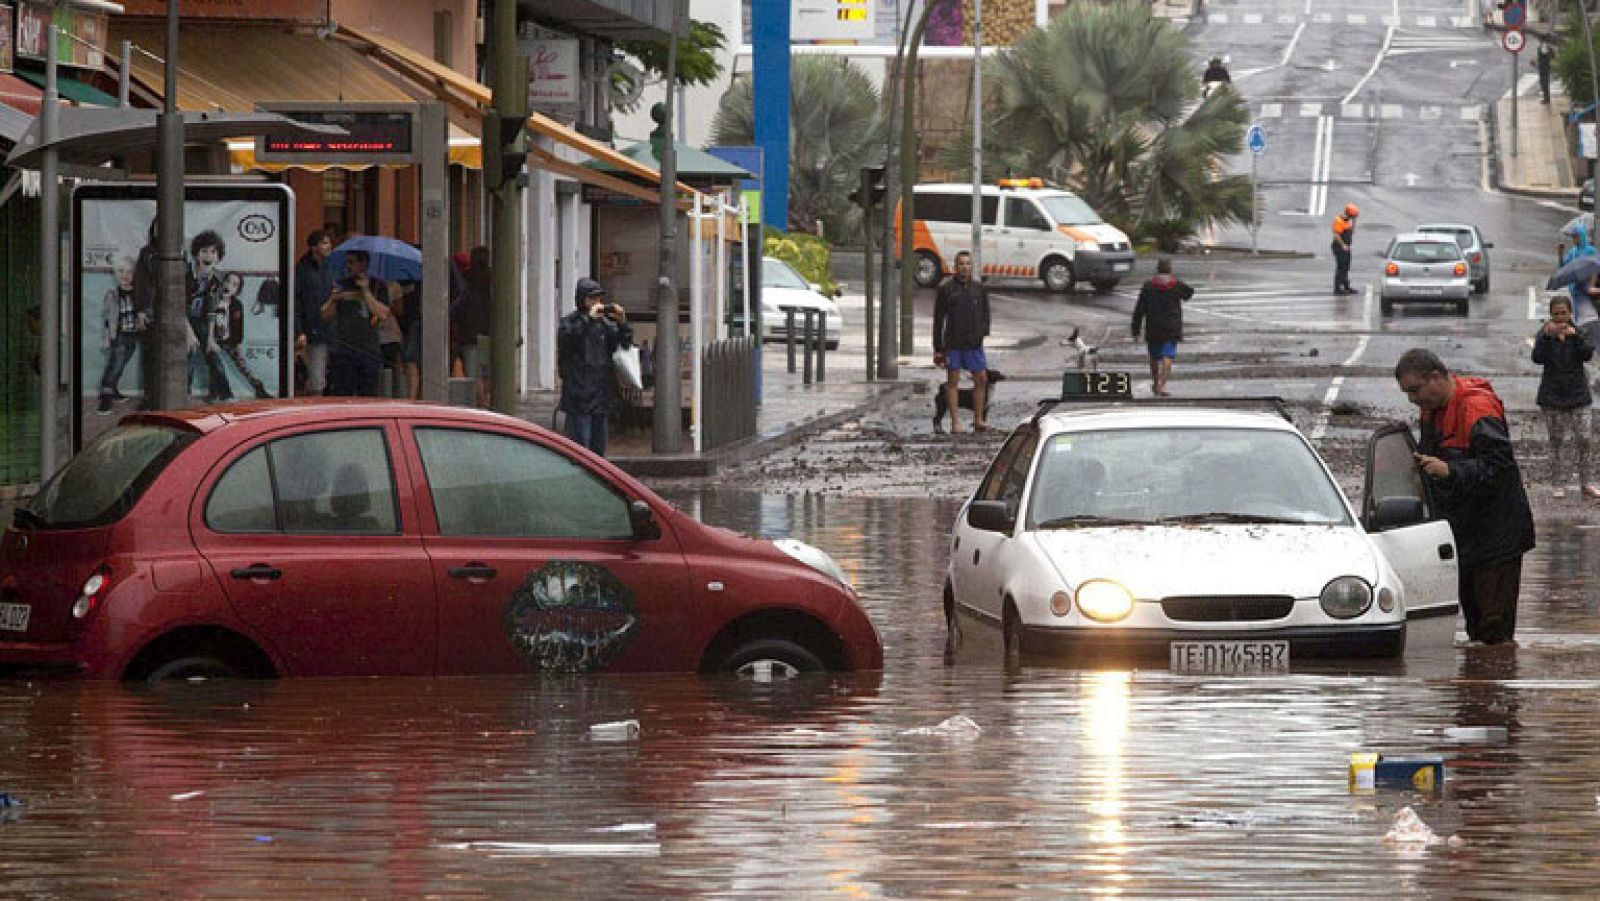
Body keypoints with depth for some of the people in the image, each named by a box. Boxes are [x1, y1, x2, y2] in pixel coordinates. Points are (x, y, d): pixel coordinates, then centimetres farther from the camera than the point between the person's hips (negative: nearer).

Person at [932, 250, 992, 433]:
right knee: (952, 381, 1)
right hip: (952, 344, -3)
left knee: (981, 379, 2)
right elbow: (938, 319, 1)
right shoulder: (946, 289, 0)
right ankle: (955, 422, 4)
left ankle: (978, 420, 12)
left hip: (974, 343, 3)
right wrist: (938, 348, -3)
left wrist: (984, 330, 0)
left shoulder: (978, 289, 9)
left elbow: (985, 313, 20)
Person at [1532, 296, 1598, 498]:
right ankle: (1558, 484, 14)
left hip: (1578, 394, 1)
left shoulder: (1578, 334, 2)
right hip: (1552, 397, -1)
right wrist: (1547, 336, -32)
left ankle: (1585, 483, 9)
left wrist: (1575, 336, -29)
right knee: (1556, 442, 5)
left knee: (1583, 440, -1)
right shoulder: (1544, 334, -3)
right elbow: (1538, 358, -18)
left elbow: (1587, 354, -14)